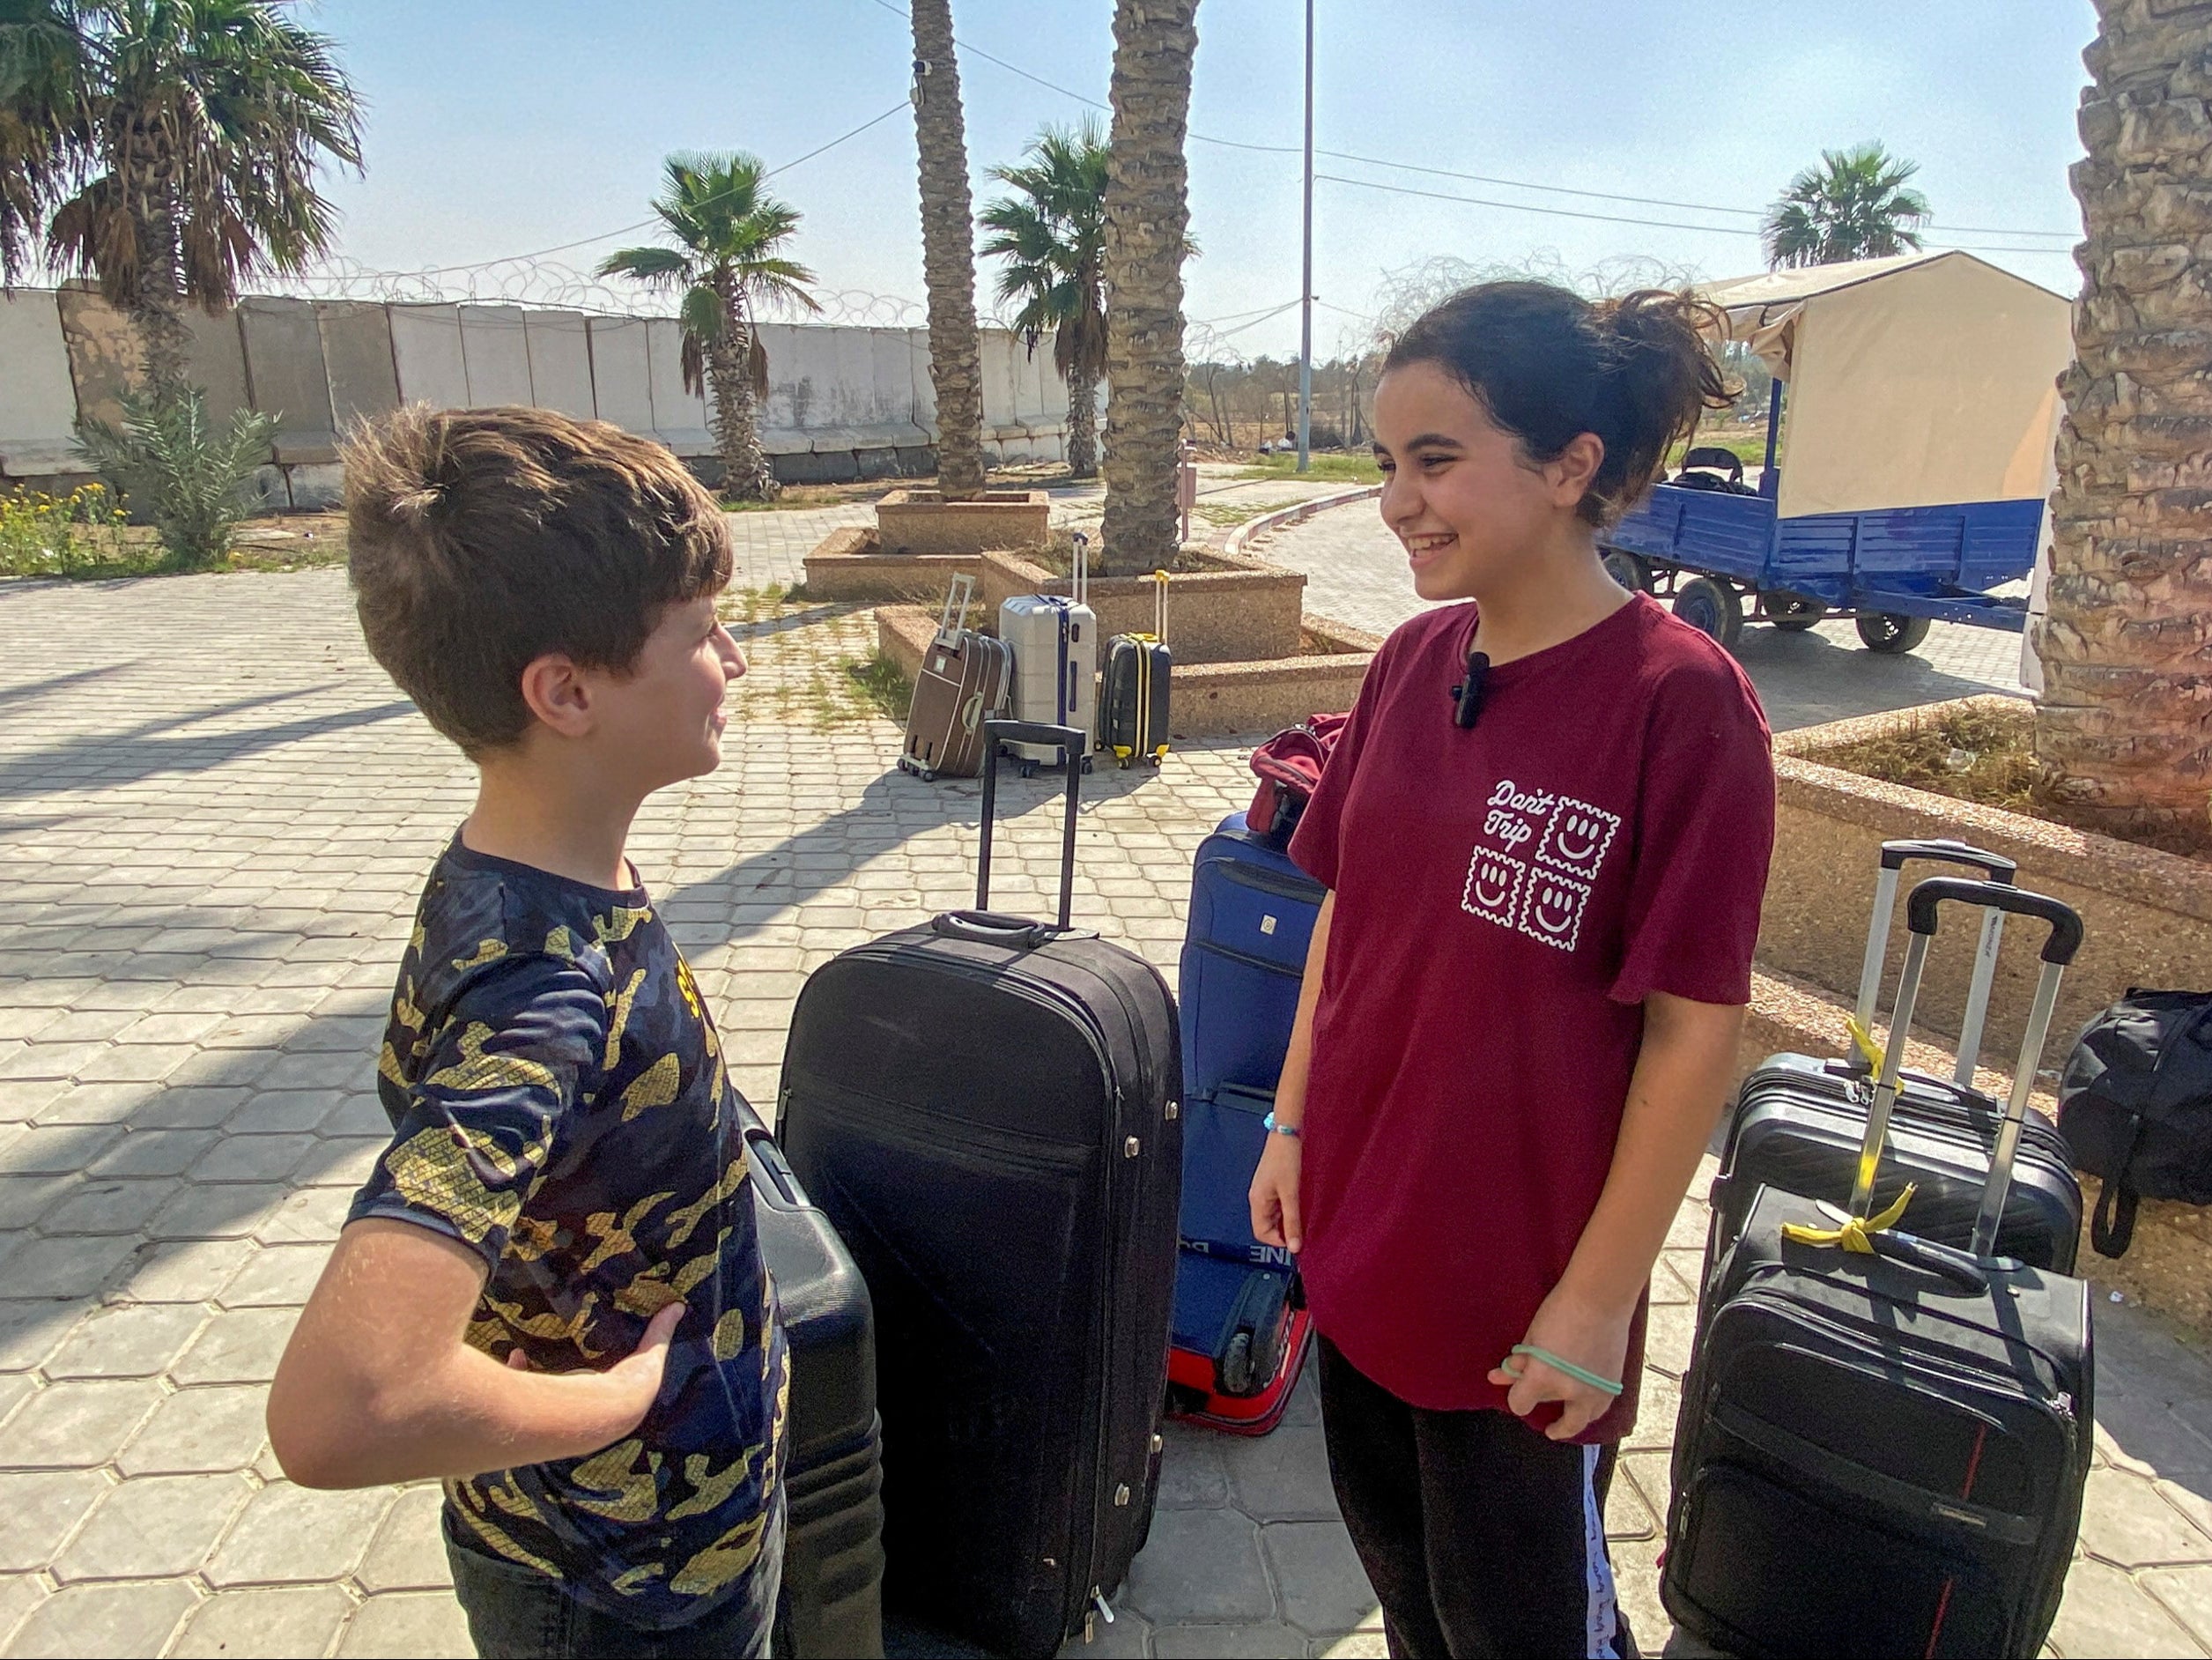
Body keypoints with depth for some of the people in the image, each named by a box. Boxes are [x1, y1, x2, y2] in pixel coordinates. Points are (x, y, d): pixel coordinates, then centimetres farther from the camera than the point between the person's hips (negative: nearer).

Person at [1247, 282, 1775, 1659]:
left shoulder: (1681, 701, -20)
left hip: (1520, 1296, -5)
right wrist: (1294, 1126, 9)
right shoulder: (1413, 663, -2)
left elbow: (1695, 1029, -17)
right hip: (1359, 1241, 6)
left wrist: (1599, 1297, -13)